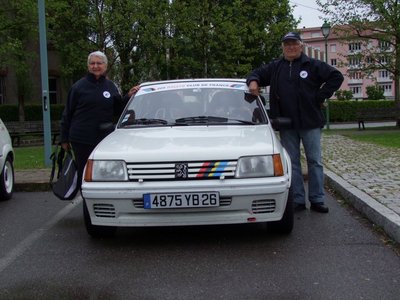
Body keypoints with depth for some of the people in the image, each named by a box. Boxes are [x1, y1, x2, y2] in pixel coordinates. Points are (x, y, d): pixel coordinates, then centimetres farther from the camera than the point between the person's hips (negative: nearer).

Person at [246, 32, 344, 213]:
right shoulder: (275, 67, 10)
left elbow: (336, 77, 1)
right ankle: (298, 200, 11)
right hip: (286, 125, 2)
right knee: (292, 163, 5)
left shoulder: (313, 65, 1)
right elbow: (257, 74, 18)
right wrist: (253, 81, -6)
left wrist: (321, 96, -6)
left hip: (310, 123, -2)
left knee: (315, 161, 3)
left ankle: (317, 200, 10)